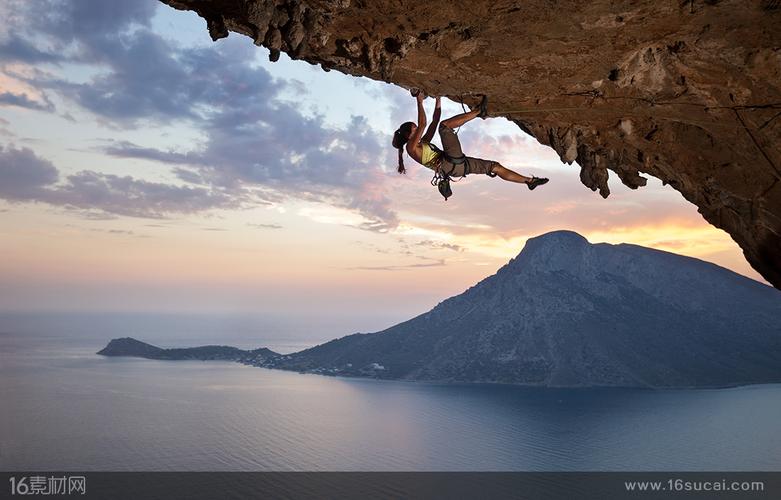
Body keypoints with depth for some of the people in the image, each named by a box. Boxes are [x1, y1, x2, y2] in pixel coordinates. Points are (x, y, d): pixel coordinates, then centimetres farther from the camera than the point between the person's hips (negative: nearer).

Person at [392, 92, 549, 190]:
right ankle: (479, 111, -10)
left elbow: (435, 120, 28)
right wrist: (420, 102, -5)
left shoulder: (423, 143, 28)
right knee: (445, 125, -14)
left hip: (457, 165, 9)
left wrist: (437, 99, 25)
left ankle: (529, 180, 15)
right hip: (450, 164, -9)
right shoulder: (411, 146, 2)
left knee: (495, 166, 9)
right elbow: (422, 124, -11)